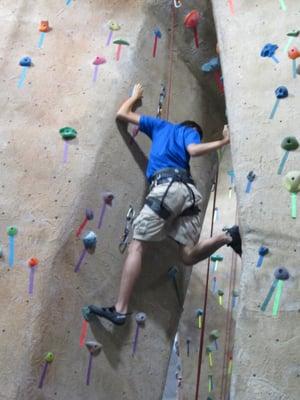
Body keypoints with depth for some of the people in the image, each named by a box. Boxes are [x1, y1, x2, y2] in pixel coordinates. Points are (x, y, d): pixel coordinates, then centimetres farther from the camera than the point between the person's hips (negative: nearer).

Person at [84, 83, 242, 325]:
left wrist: (136, 96, 49)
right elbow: (194, 150, 0)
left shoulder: (160, 125, 28)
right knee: (189, 256, 6)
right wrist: (224, 141, 13)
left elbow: (122, 114, 32)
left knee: (137, 246, -5)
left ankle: (120, 310, -12)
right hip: (189, 190, 3)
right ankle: (229, 236, -13)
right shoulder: (191, 131, 26)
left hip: (166, 187, -3)